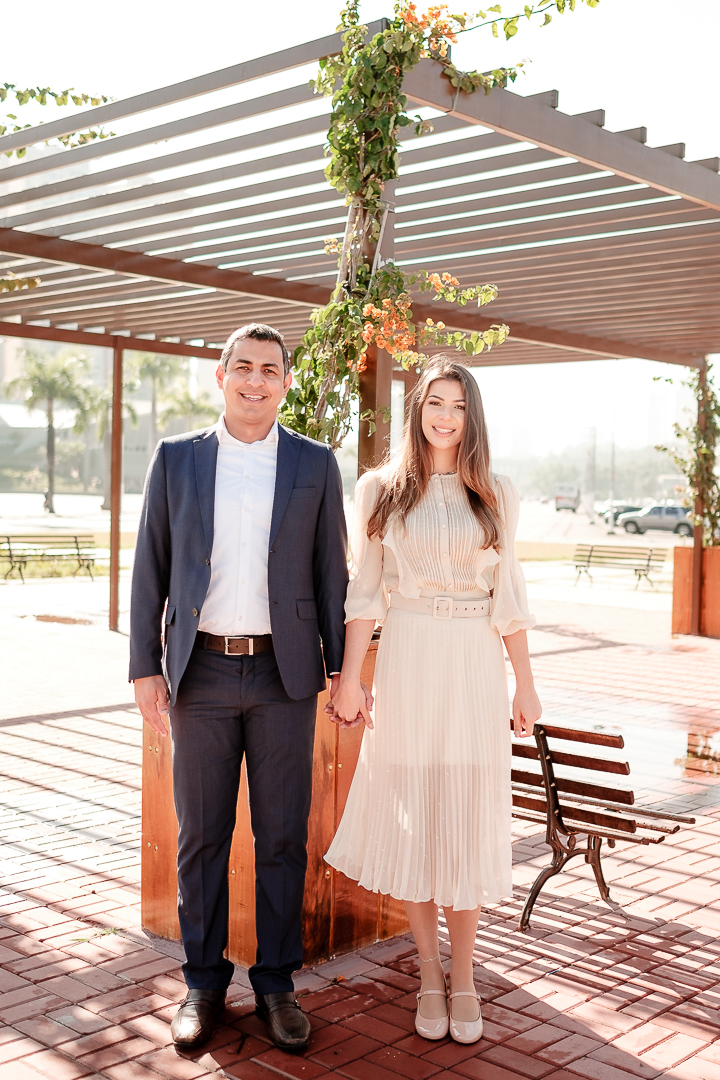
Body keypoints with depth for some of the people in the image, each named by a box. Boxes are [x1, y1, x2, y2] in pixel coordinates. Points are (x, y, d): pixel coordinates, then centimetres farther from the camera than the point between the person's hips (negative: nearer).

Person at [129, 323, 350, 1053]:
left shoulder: (315, 465, 3)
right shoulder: (176, 459, 4)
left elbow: (332, 573, 5)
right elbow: (150, 570, 4)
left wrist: (342, 671, 0)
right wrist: (145, 670, -2)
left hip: (284, 674, 0)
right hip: (201, 673, 0)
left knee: (282, 836, 6)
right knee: (201, 835, 8)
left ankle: (275, 983, 21)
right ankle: (203, 982, 23)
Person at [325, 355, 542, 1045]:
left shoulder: (495, 495, 7)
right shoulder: (380, 490, 4)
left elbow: (506, 595, 8)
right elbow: (365, 592, 2)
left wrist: (526, 682, 5)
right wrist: (348, 678, -4)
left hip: (474, 666, 1)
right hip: (405, 660, 0)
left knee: (466, 820, 4)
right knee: (409, 817, 5)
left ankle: (464, 977, 18)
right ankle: (430, 975, 20)